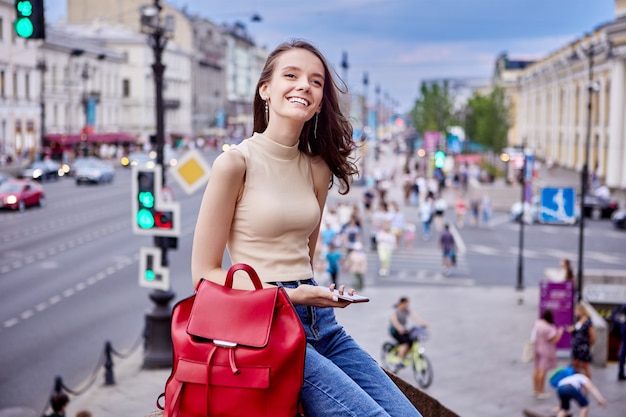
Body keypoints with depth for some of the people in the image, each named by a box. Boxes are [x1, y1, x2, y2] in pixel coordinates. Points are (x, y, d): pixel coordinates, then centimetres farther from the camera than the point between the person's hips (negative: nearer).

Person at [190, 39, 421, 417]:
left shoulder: (318, 169, 11)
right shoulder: (235, 163, -8)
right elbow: (206, 274, -6)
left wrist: (322, 294, -1)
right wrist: (289, 296, -14)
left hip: (319, 321, 7)